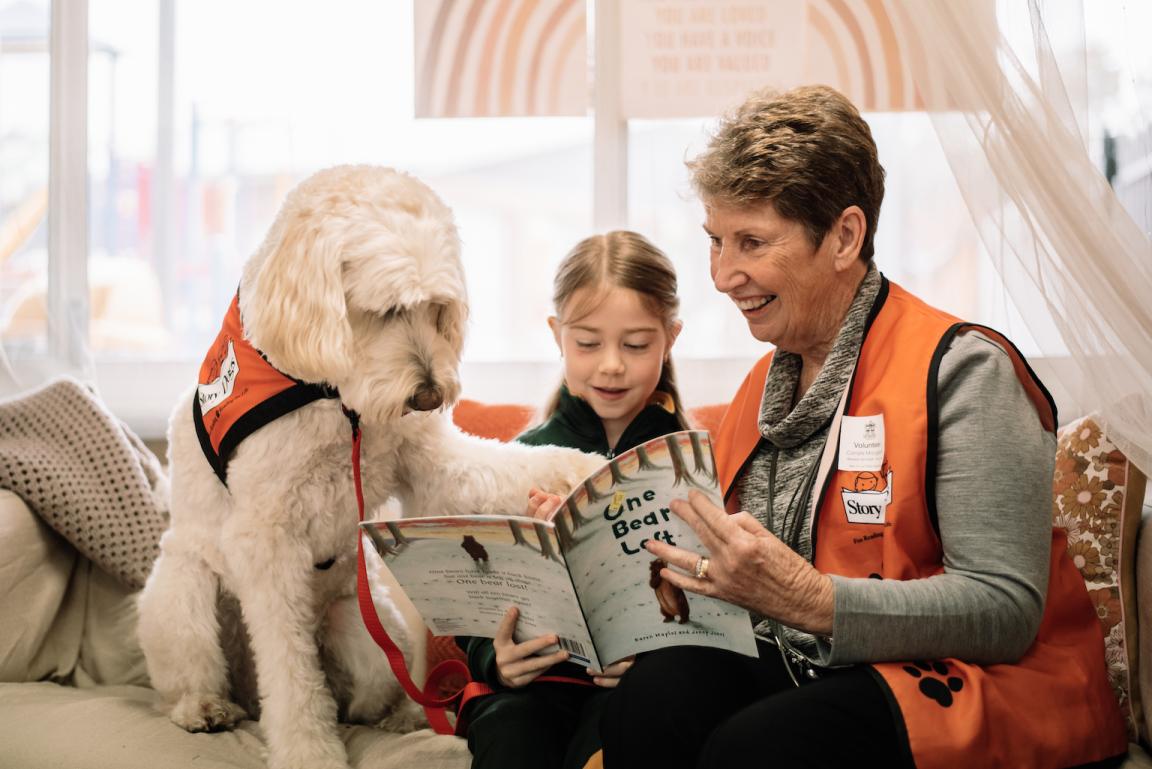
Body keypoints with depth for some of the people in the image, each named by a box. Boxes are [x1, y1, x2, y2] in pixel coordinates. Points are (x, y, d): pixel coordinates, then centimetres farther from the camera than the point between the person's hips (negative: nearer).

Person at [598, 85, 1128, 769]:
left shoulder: (962, 369, -9)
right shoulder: (767, 382, 14)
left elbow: (1008, 613, -18)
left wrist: (808, 598, -27)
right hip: (802, 674, 6)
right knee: (656, 691, -25)